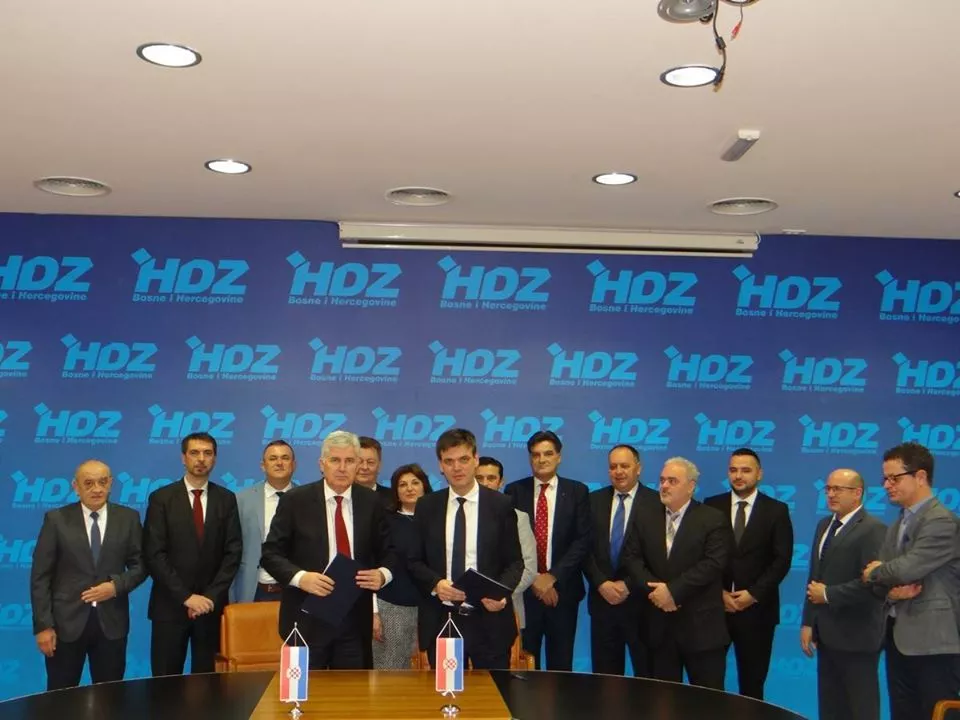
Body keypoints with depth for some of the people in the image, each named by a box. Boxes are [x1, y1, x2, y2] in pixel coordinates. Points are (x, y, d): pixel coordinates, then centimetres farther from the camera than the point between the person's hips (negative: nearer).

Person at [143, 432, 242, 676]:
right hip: (170, 605, -1)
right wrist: (186, 597, -13)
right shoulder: (161, 498, -1)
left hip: (212, 604, 2)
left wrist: (211, 596, -10)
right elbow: (154, 555, -7)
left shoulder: (226, 499, 6)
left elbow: (233, 552, 1)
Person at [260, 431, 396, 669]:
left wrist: (383, 574, -11)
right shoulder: (295, 500, -2)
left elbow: (388, 553, 12)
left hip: (355, 619, 2)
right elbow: (270, 553, -2)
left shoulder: (371, 503, 4)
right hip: (307, 618, -2)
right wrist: (300, 577, -19)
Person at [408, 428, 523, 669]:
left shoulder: (500, 506, 0)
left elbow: (515, 562, 2)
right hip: (440, 622, 2)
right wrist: (436, 583, -12)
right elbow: (415, 561, 8)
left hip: (489, 622, -1)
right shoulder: (426, 506, 5)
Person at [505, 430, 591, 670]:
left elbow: (583, 540, -3)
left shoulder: (577, 492, 5)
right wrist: (532, 578, -9)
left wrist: (553, 576, -10)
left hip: (563, 589, 0)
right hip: (524, 590, 0)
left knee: (561, 663, 5)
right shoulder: (514, 491, 5)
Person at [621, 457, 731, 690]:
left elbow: (713, 563, -14)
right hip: (659, 625, 4)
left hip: (701, 625, -4)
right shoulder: (644, 516, 9)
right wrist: (654, 589, -13)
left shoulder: (713, 519, -4)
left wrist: (673, 590, -18)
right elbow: (632, 557, 3)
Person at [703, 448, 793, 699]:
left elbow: (782, 559, -3)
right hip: (714, 606, 1)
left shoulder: (777, 510, 2)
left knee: (752, 681, 6)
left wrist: (753, 593, -11)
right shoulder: (711, 506, 5)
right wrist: (718, 592, -7)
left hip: (757, 608, -1)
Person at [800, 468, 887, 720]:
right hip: (827, 635, 8)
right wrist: (808, 623, 9)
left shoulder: (873, 530, -14)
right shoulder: (824, 525, 13)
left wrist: (828, 595, -16)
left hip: (856, 637, -8)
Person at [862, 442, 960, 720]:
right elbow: (873, 573, 13)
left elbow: (908, 568, -23)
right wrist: (891, 591, -10)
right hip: (899, 638, 9)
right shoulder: (896, 527, 16)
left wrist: (876, 572, -3)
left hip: (933, 643, -9)